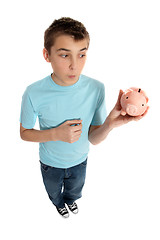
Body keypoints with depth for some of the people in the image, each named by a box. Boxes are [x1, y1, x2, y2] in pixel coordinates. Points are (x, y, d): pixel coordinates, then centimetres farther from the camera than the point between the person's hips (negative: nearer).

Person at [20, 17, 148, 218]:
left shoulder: (96, 89, -24)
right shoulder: (34, 94, -29)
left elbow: (93, 138, -18)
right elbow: (24, 132, -14)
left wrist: (110, 123, -40)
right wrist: (55, 134, -32)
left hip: (79, 161, 2)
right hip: (50, 163, -1)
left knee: (74, 191, 34)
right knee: (54, 192, 31)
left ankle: (70, 200, 70)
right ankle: (59, 203, 68)